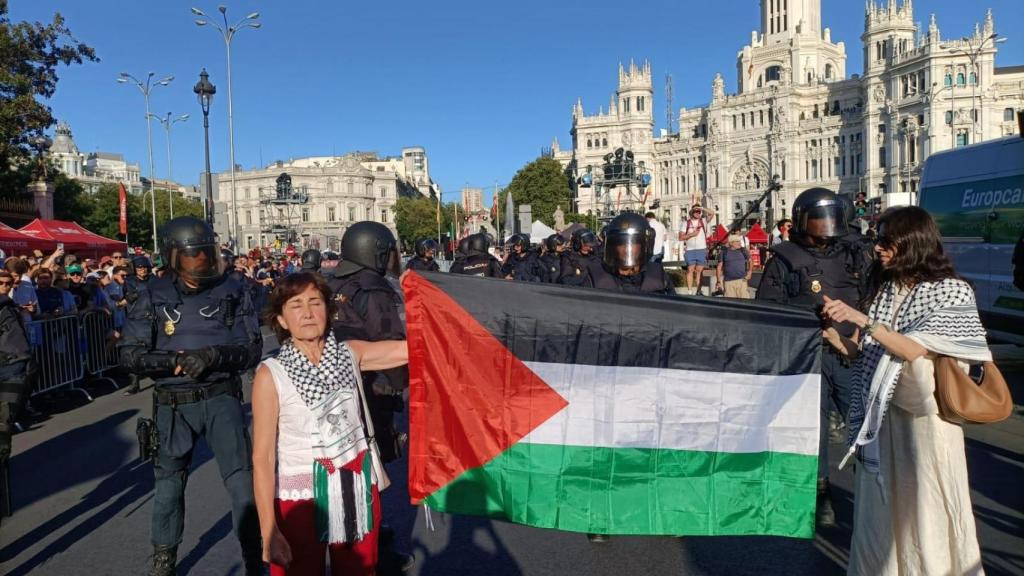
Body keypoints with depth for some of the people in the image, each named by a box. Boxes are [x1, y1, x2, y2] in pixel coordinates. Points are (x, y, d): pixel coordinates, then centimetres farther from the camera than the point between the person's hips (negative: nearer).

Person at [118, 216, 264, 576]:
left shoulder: (231, 291, -5)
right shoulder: (154, 296, -2)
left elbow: (252, 350, -5)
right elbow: (129, 354, -2)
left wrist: (215, 356, -22)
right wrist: (173, 361, -17)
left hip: (220, 397, -2)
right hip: (172, 403, 2)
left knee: (241, 479, -4)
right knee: (169, 481, 18)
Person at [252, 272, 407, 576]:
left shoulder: (350, 354, -4)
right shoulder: (271, 375, -13)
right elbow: (262, 458, -12)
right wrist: (269, 532, -14)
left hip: (359, 491, 3)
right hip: (301, 499, -3)